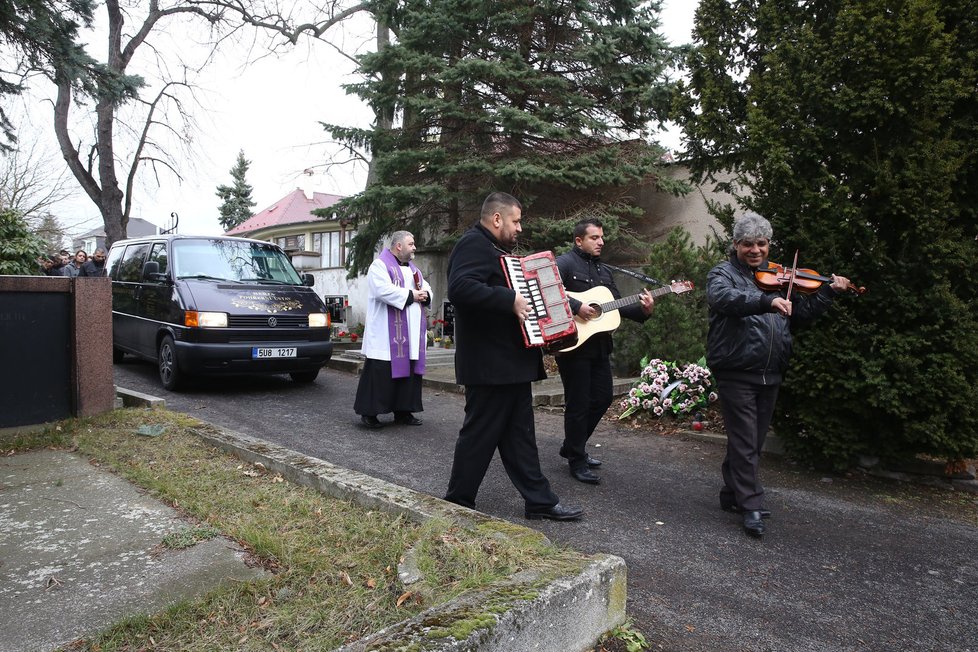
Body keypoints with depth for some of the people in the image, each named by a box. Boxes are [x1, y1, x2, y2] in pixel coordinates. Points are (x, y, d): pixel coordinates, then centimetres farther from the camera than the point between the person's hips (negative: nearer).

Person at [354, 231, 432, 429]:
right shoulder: (380, 265, -5)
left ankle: (403, 411, 18)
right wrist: (411, 295, -16)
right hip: (386, 334, -8)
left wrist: (425, 294, -3)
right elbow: (384, 290, -21)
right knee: (380, 372, -6)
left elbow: (427, 290, 21)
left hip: (411, 336, 8)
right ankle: (369, 412, 3)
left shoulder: (413, 269, 20)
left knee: (409, 371, 9)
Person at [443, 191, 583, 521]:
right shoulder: (474, 244, -14)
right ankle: (457, 503, 16)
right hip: (489, 364, -11)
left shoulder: (496, 248, 20)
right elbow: (460, 288, -30)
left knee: (519, 434, 13)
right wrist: (511, 300, -29)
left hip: (512, 363, 11)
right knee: (480, 434, 1)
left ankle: (540, 500, 22)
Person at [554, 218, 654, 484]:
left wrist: (643, 310, 0)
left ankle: (571, 447, 30)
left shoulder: (604, 270, 18)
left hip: (599, 345, 9)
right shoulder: (564, 263, -7)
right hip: (573, 344, -8)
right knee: (578, 403, -1)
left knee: (603, 397, 14)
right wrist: (577, 306, -27)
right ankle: (577, 461, 12)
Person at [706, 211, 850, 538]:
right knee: (745, 443, -5)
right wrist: (767, 301, -37)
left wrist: (829, 291, 11)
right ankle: (751, 506, 2)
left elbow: (802, 313, 23)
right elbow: (722, 297, -26)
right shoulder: (723, 273, -2)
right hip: (736, 373, -7)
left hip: (769, 376, 7)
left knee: (752, 443, 14)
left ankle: (732, 495, 27)